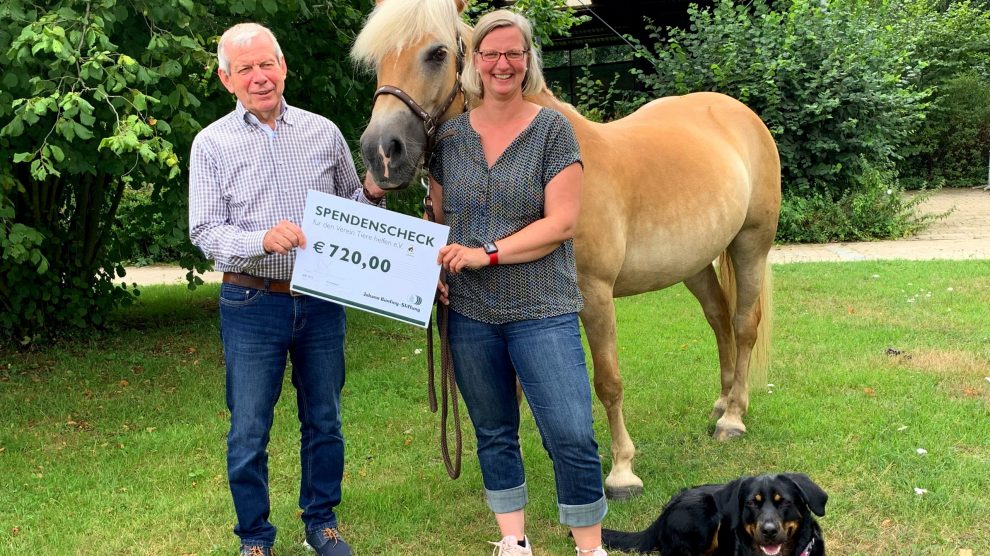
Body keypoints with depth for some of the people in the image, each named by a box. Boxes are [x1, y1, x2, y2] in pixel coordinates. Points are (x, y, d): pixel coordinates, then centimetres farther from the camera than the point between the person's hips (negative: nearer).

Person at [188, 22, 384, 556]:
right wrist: (263, 240, -25)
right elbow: (205, 231, -8)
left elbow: (349, 209, 15)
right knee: (248, 432, 5)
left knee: (324, 421, 14)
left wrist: (372, 194, -7)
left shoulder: (323, 132, 5)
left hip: (321, 300, 2)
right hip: (252, 305, -2)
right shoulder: (212, 144, -2)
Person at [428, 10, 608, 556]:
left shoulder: (553, 129, -5)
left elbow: (562, 223, -12)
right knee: (493, 433, 14)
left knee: (572, 437, -7)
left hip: (541, 310, -3)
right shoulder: (450, 134, 6)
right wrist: (435, 267, -4)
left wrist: (486, 253, -18)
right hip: (469, 311, 4)